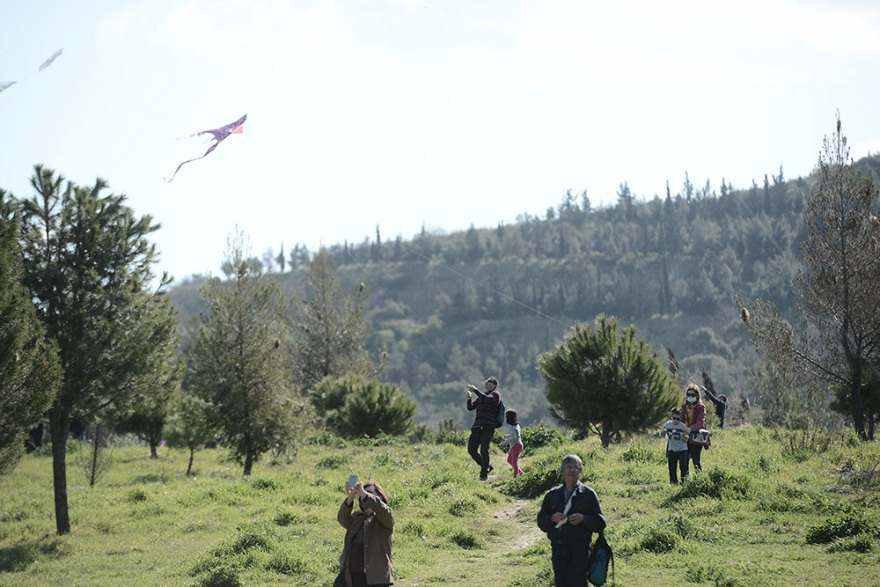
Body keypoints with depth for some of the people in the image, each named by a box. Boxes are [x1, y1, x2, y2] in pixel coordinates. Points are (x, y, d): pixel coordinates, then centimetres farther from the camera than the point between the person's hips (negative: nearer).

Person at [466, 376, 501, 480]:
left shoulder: (495, 394, 2)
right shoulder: (482, 396, 23)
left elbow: (487, 399, -19)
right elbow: (470, 407, 19)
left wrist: (475, 390, -18)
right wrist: (469, 398, 0)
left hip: (488, 427, -7)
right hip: (477, 427, 7)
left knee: (484, 450, -12)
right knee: (471, 449, 2)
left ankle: (484, 474, 0)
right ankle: (487, 466, 19)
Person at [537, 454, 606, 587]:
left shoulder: (588, 494, 5)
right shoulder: (552, 494, 14)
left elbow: (600, 523, 3)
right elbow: (541, 521, 14)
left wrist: (583, 519, -14)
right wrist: (552, 518, -7)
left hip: (580, 549, -3)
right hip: (557, 549, 4)